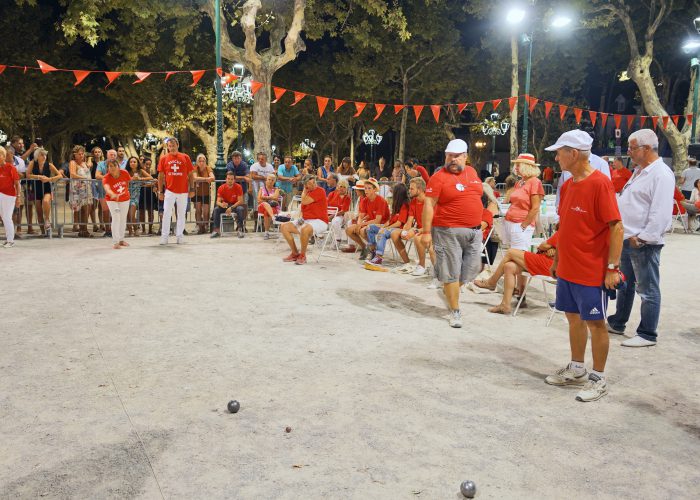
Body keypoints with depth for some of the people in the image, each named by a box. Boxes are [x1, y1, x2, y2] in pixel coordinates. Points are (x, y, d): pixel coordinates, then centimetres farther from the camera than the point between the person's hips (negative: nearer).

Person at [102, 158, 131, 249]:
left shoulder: (125, 172, -20)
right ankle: (115, 242, -11)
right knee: (116, 218, -16)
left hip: (125, 199, 4)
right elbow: (107, 188, -50)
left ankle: (121, 240, 28)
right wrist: (113, 195, -70)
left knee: (123, 219, 12)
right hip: (112, 200, -4)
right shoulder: (106, 178, -29)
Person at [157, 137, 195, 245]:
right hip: (169, 190, -1)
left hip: (183, 191, 1)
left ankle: (179, 235, 17)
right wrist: (160, 191, 2)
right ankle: (164, 236, 4)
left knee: (182, 214, 7)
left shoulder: (185, 157, 3)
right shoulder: (163, 158, 3)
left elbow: (191, 174, 6)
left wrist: (192, 189, 2)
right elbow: (161, 176, 6)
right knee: (166, 213, -2)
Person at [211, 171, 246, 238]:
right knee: (216, 209, -26)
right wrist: (221, 204, -38)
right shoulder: (221, 188, -10)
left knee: (241, 209, -34)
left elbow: (240, 201, -17)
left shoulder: (238, 187, -14)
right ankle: (216, 230, -22)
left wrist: (231, 208, -29)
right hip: (225, 205, 2)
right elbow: (218, 201, -12)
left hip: (235, 205, -2)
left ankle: (240, 230, -27)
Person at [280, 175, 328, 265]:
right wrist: (301, 218, 0)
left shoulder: (319, 191, -11)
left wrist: (304, 191, -4)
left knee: (305, 229, -40)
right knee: (284, 227, 1)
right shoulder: (307, 193, 13)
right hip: (305, 221, 9)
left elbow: (304, 201, -21)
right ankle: (295, 254, 4)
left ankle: (302, 256, -20)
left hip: (319, 221, -9)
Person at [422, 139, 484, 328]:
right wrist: (426, 232, -17)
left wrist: (478, 223, 20)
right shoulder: (439, 177, -9)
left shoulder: (472, 171, 11)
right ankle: (455, 311, 11)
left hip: (474, 230, 6)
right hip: (449, 232, -6)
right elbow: (428, 205, -12)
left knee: (473, 268, 10)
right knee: (452, 272, -1)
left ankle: (450, 289, 37)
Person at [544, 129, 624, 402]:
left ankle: (598, 378, 18)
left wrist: (612, 267, -18)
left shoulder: (600, 183, -16)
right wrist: (557, 258, 16)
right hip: (567, 269, 7)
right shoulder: (568, 185, 8)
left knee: (595, 322, 4)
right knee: (574, 318, 16)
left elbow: (616, 227, -17)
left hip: (592, 272, -7)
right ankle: (576, 369, 31)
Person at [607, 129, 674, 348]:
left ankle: (647, 335, 11)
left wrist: (643, 237, -21)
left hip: (643, 243, -10)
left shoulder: (661, 174, -16)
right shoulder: (640, 171, 15)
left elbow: (661, 213, -22)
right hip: (627, 239, 10)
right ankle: (617, 323, 33)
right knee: (624, 285, 20)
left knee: (648, 290, 1)